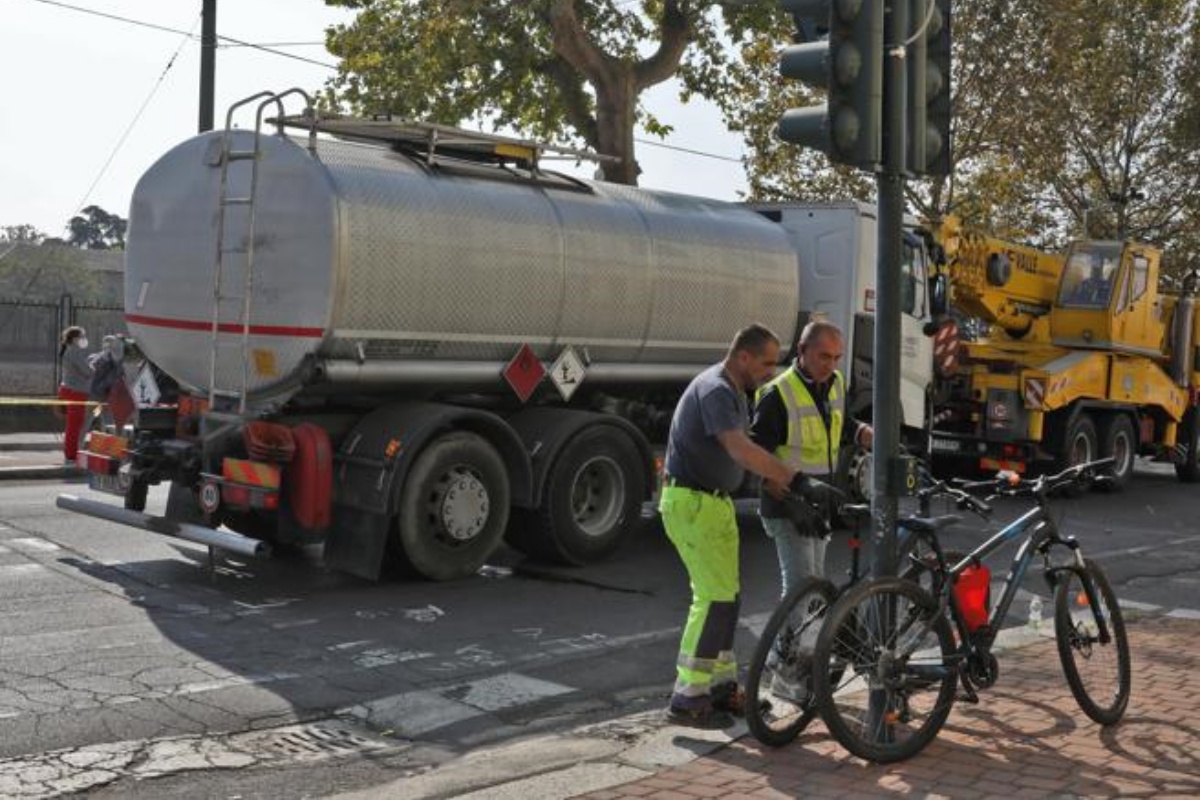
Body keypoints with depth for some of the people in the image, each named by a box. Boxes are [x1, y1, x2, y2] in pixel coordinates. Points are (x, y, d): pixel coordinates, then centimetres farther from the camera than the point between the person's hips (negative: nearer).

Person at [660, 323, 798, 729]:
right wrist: (795, 479, -36)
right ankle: (687, 699, -4)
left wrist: (779, 485, 2)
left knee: (724, 595, 13)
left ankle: (721, 685, 22)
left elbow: (745, 449, 14)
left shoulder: (736, 392, 13)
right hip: (691, 502, -10)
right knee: (715, 598, -10)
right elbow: (741, 450, -33)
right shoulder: (714, 390, -20)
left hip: (715, 502, 10)